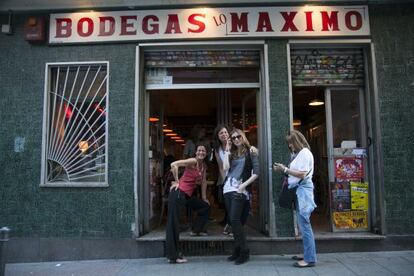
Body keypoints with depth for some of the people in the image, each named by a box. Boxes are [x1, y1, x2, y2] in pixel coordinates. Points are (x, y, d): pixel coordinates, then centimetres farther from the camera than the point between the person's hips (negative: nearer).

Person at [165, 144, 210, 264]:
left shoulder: (204, 166, 14)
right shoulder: (193, 161, -10)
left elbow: (203, 181, 23)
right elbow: (174, 164, -20)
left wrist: (204, 198, 25)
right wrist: (176, 181, -12)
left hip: (188, 195, 9)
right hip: (178, 192, -9)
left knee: (206, 206, 22)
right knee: (173, 221, -7)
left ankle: (196, 230, 36)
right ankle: (173, 256, -5)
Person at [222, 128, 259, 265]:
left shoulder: (250, 152, 0)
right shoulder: (231, 153, 14)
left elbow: (256, 173, -5)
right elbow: (225, 168, -1)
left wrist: (244, 185, -12)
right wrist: (227, 152, 3)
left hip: (240, 190, -6)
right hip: (228, 189, 6)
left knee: (235, 220, -13)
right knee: (233, 221, 8)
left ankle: (244, 251, -2)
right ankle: (237, 250, 18)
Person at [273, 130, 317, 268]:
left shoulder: (305, 153, -9)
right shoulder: (298, 153, 18)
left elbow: (302, 174, -16)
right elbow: (295, 172, 13)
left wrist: (285, 169, -14)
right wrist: (283, 169, 3)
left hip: (303, 190, -9)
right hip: (298, 190, 9)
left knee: (305, 224, -7)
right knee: (303, 224, 12)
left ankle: (310, 259, -1)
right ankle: (307, 254, 21)